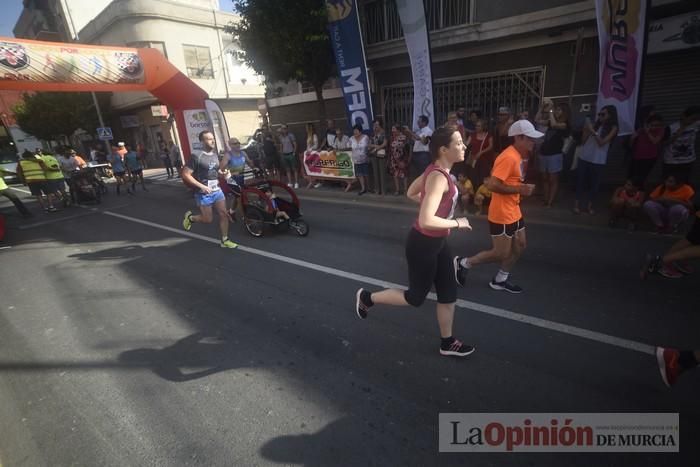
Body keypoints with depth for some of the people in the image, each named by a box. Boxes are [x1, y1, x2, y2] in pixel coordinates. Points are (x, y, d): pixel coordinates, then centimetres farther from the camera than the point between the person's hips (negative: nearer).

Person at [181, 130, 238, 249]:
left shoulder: (215, 155, 8)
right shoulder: (196, 157, -15)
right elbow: (185, 174, -17)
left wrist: (224, 174, 3)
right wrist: (202, 186, -24)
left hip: (217, 190, 6)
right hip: (203, 193, -6)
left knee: (224, 215, 2)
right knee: (208, 220, 2)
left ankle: (224, 241, 13)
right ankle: (190, 217, 32)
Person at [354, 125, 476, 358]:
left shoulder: (436, 170, 3)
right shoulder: (439, 177, -26)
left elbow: (411, 193, 16)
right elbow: (426, 221, -35)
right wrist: (456, 223, -20)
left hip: (437, 242, 9)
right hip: (423, 244, -9)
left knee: (448, 293, 16)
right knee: (416, 297, 10)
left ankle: (447, 343, 35)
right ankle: (366, 298, 29)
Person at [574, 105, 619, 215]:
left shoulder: (613, 128, 0)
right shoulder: (595, 125, 5)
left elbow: (602, 142, -11)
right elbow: (584, 141, 8)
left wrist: (593, 131, -15)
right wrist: (586, 130, -6)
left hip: (597, 160, -2)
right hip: (584, 157, 2)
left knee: (594, 182, 4)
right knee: (580, 180, 3)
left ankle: (589, 204, 14)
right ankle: (577, 203, 9)